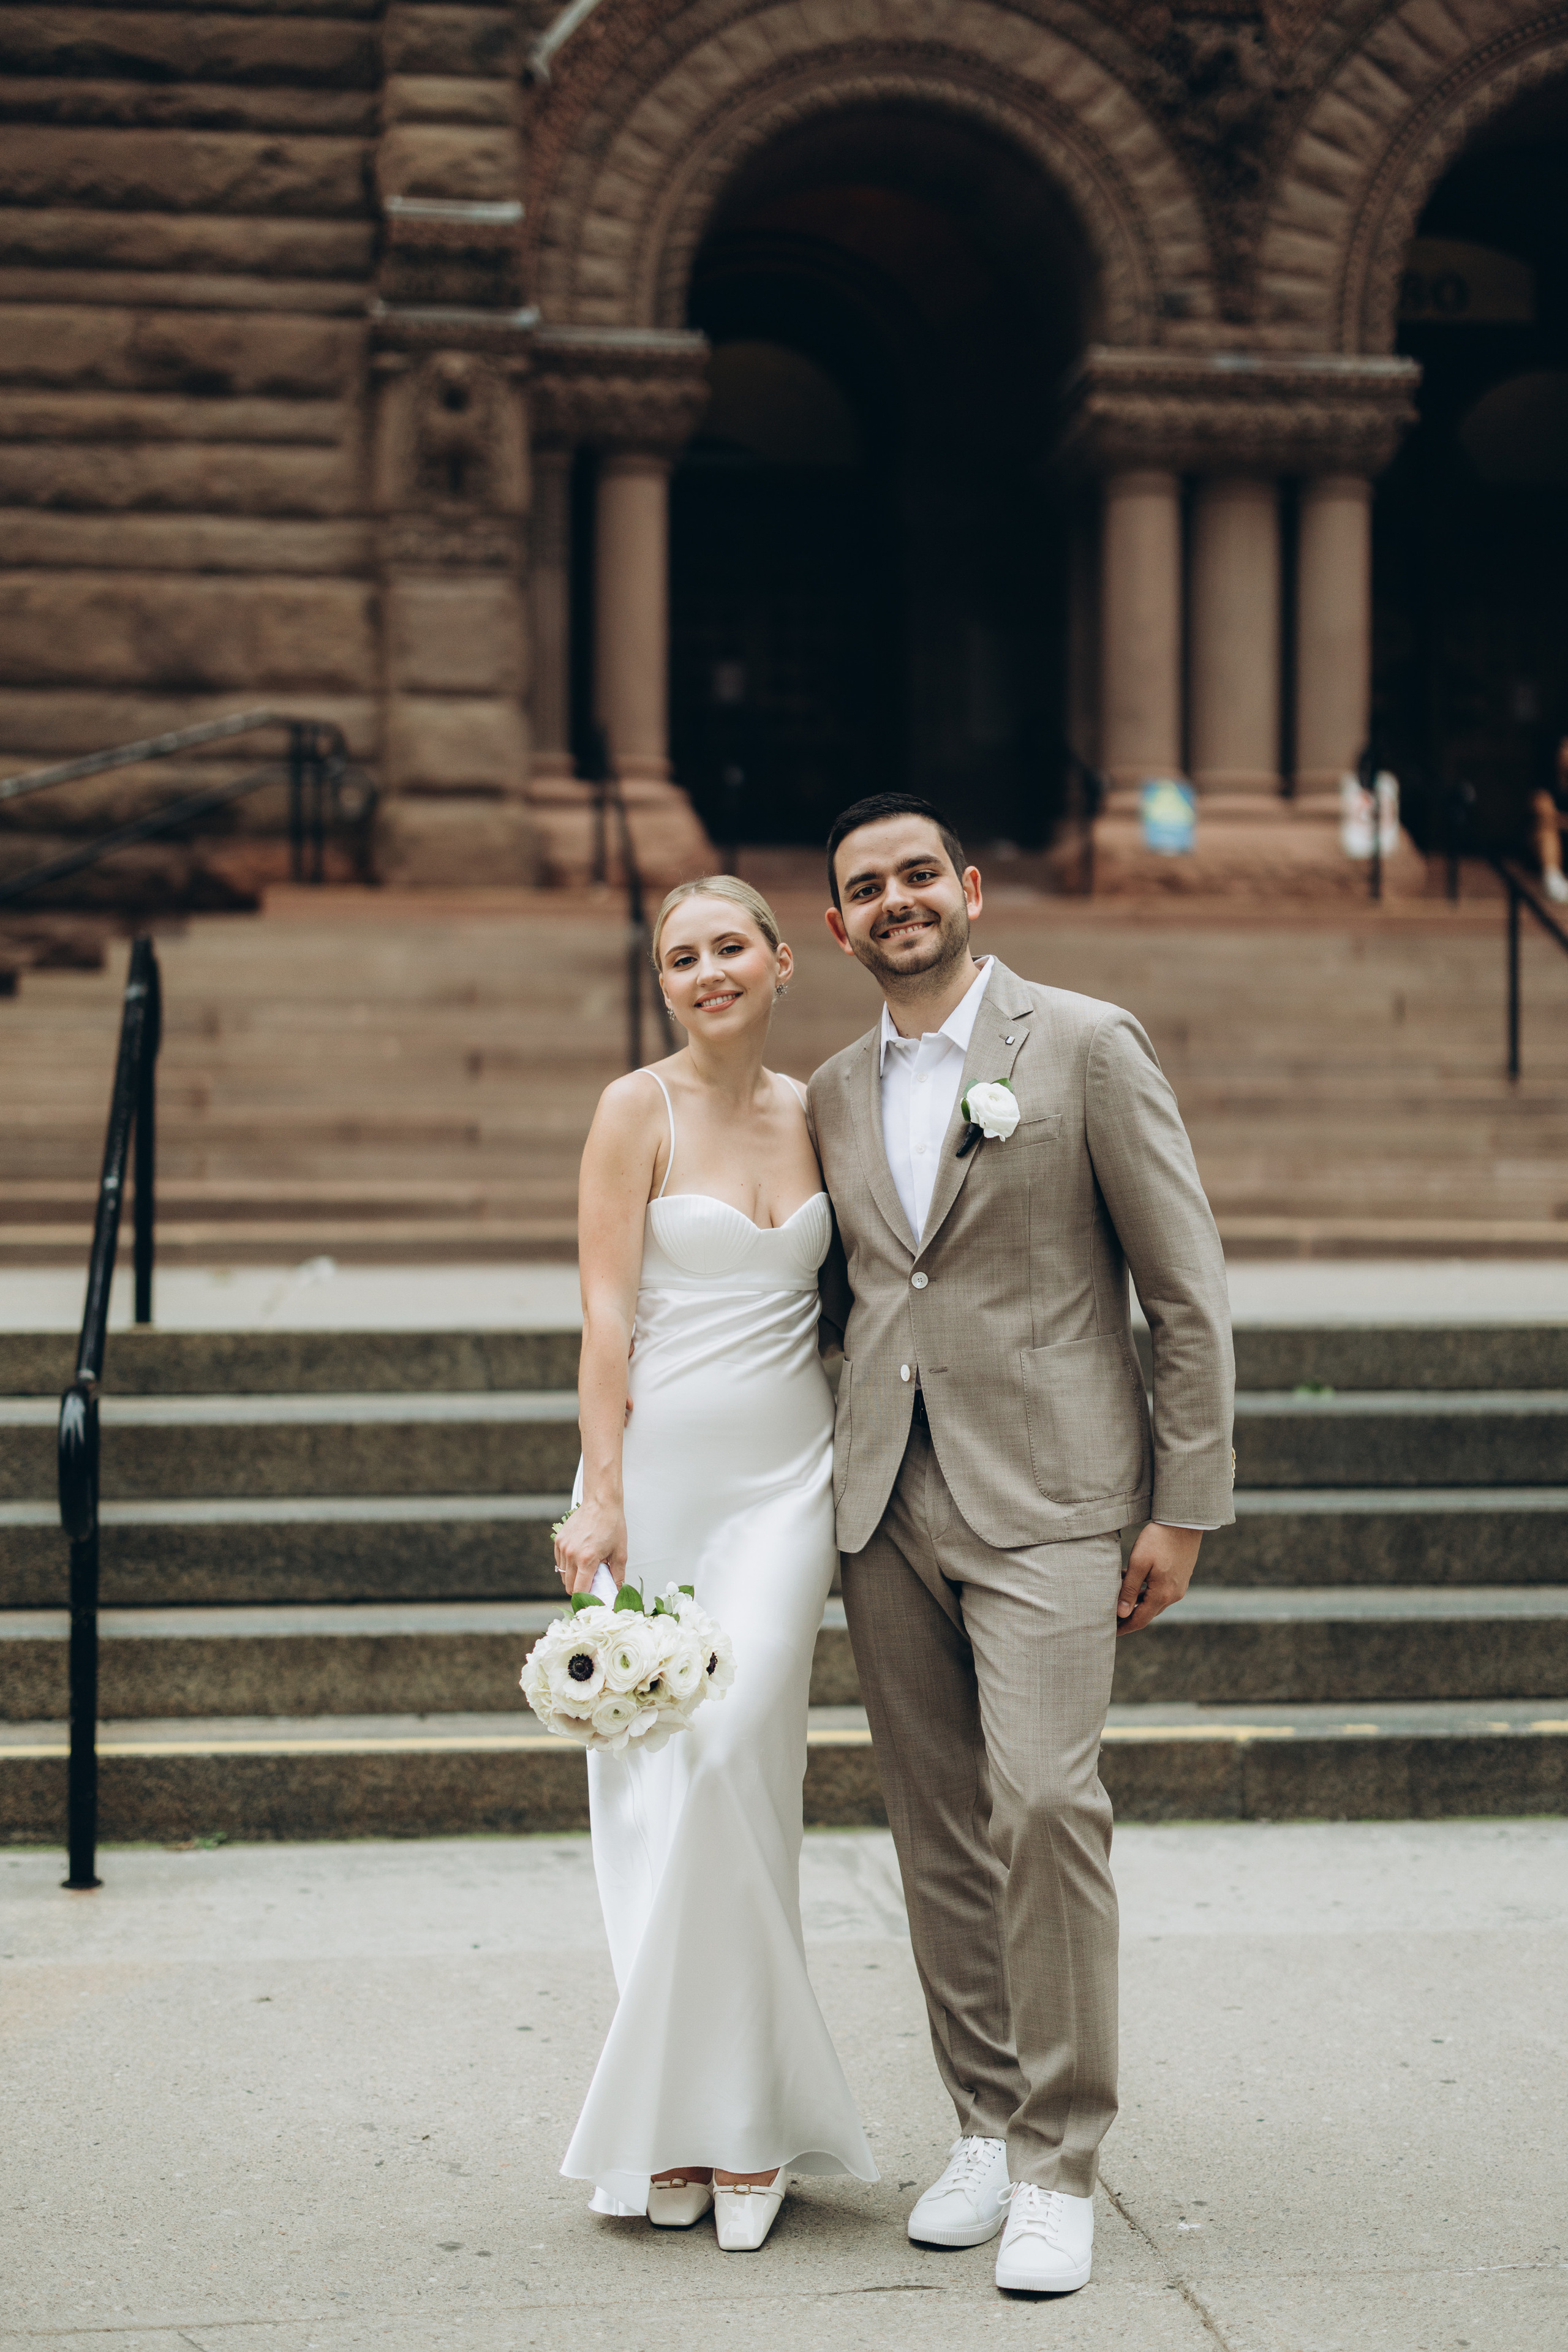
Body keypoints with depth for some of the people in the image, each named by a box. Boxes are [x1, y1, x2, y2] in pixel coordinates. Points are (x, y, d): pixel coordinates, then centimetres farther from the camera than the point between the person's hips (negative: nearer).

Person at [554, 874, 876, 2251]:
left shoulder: (816, 1113, 9)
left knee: (733, 1763, -9)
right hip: (660, 1467, -2)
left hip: (787, 1478, 2)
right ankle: (683, 2127, 12)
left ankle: (734, 2117, 2)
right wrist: (601, 1496, -14)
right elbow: (608, 1309, -7)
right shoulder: (639, 1109, -2)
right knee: (653, 1784, 0)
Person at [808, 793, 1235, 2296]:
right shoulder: (834, 1097, 14)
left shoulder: (1086, 1046, -1)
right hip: (886, 1505, 5)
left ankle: (1059, 2169, -2)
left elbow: (1187, 1292, -2)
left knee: (1045, 1803, -14)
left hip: (1042, 1497, -5)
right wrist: (832, 1483, 12)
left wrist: (1184, 1507, -6)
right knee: (937, 1830, 8)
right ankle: (986, 2126, 22)